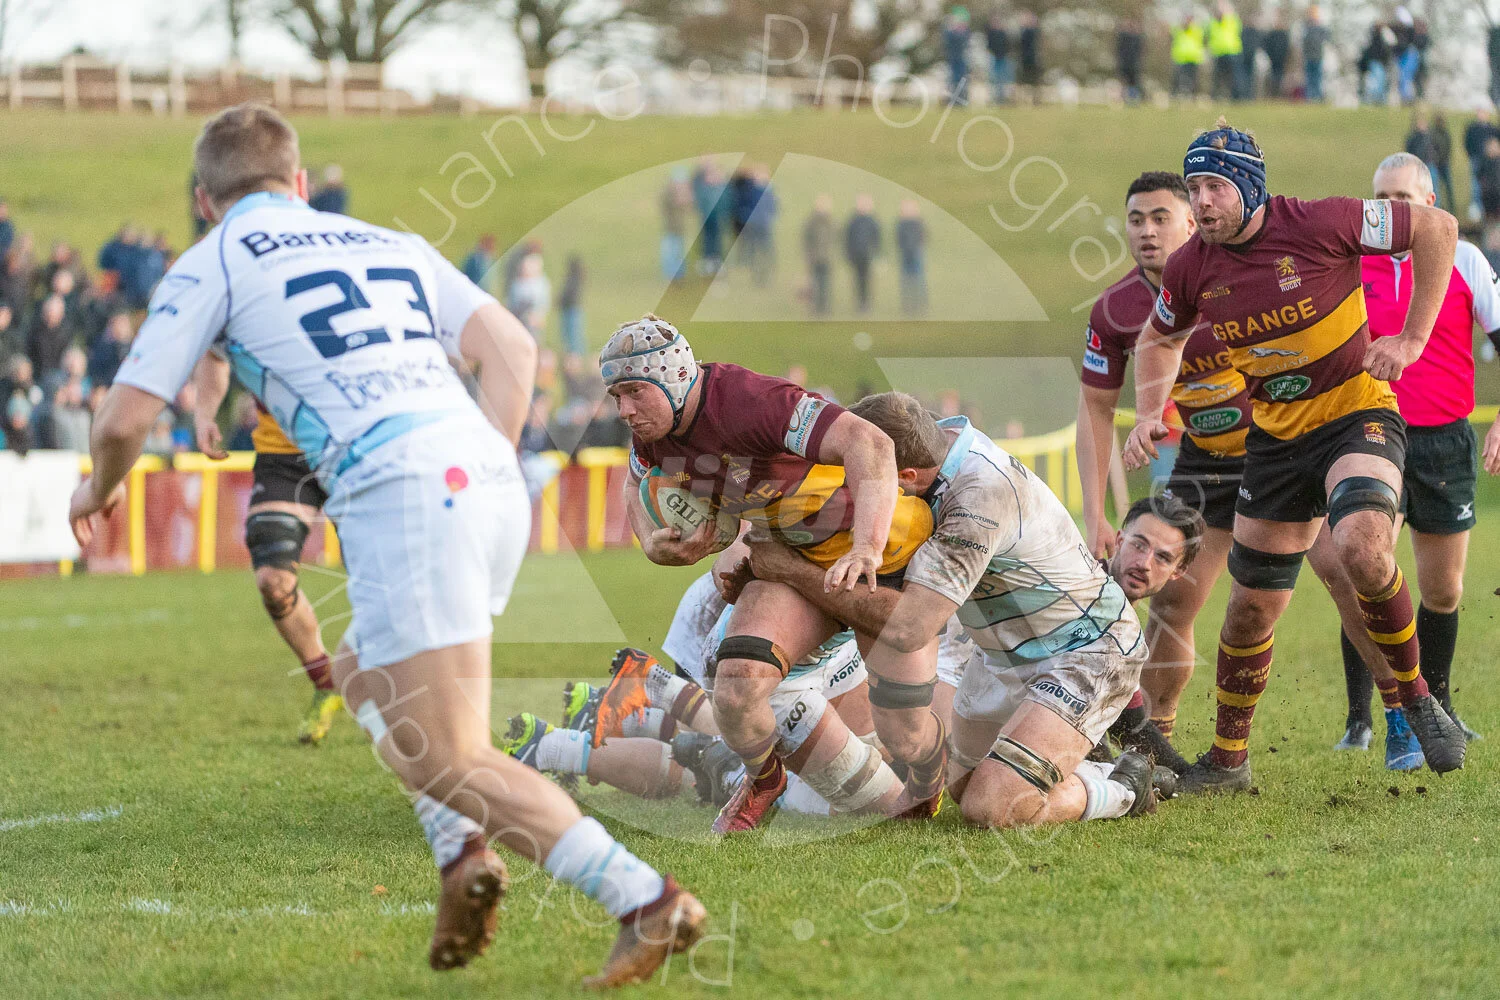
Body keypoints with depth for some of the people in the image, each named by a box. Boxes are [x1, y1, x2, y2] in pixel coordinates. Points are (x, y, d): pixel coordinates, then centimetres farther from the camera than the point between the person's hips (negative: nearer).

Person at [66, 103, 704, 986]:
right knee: (365, 678, 28)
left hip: (404, 494, -7)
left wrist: (103, 486, 28)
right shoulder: (390, 243, 26)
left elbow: (127, 416, 7)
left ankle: (647, 902, -18)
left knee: (449, 762, -6)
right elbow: (513, 348, 17)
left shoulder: (214, 262, 11)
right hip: (492, 479, 7)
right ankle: (464, 851, 6)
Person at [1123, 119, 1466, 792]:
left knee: (1361, 546, -32)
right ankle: (1227, 760, 26)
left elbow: (1437, 228, -9)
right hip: (1275, 437, 5)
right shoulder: (1191, 267, -4)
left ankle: (1415, 697, -10)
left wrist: (1412, 339, -12)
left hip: (1359, 416, -5)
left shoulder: (1319, 225, -18)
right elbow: (1159, 338, 18)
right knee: (1252, 605, 6)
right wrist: (1148, 415, 2)